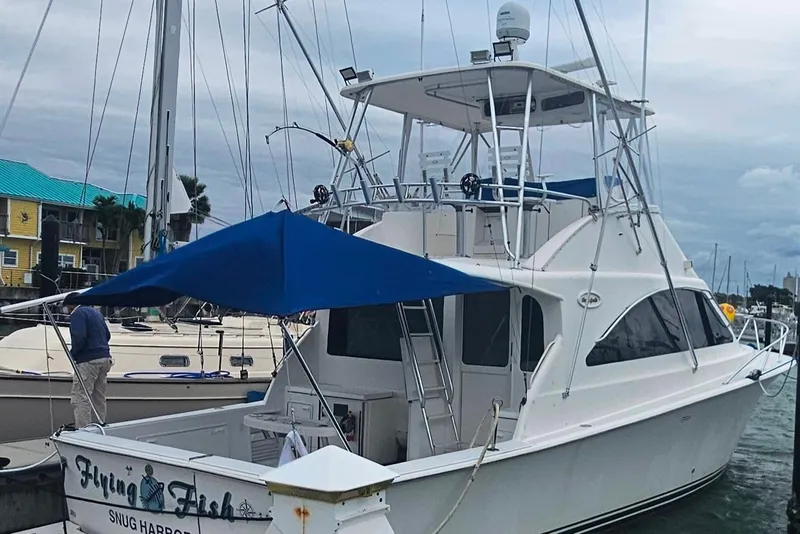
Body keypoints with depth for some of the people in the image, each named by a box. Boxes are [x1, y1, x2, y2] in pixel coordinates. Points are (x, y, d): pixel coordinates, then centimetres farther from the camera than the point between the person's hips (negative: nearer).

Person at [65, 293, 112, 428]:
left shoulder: (77, 314, -6)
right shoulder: (96, 312, 20)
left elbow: (79, 337, -18)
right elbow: (107, 335, 23)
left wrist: (72, 354, -5)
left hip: (88, 360, -9)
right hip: (105, 358, 9)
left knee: (79, 398, -9)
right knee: (99, 398, 14)